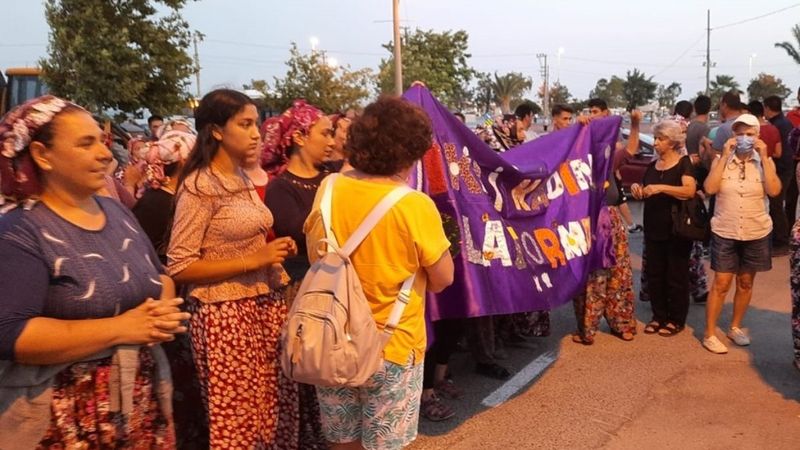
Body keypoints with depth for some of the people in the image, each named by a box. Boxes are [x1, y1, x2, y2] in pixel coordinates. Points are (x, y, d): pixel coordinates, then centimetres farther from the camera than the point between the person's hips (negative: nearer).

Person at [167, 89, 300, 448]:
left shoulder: (242, 179, 12)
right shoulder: (199, 187, -12)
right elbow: (179, 267, -16)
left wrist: (275, 251, 5)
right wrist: (254, 260, -19)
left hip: (266, 304, 8)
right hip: (227, 313, -7)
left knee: (279, 409, 11)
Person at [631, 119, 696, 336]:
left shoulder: (683, 163, -7)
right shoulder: (652, 165, 10)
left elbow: (690, 190, -23)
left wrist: (661, 188, -31)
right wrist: (638, 190, -6)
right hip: (653, 228, 6)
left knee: (676, 276, 3)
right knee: (654, 275, 9)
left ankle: (677, 320, 15)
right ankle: (659, 316, 21)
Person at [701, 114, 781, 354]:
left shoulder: (764, 162, -1)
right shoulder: (721, 160, -3)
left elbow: (774, 191, -17)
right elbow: (710, 188, -18)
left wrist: (764, 157, -16)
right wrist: (724, 156, -17)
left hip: (756, 233, 2)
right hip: (725, 232, -2)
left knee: (745, 283, 14)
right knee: (721, 284, -1)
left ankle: (735, 327, 31)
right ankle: (709, 334, 8)